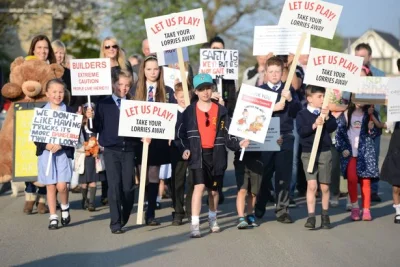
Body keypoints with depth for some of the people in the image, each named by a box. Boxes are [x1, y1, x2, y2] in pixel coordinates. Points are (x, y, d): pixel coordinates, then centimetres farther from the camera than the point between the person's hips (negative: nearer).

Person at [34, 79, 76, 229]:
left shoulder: (69, 111, 2)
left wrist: (60, 144, -16)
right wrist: (46, 145, -16)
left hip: (63, 152, -1)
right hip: (46, 153, 1)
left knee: (61, 186, -10)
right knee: (50, 186, 3)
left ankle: (65, 208, 19)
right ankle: (53, 218, 11)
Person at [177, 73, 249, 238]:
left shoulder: (221, 111, 5)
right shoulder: (189, 111, 2)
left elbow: (226, 134, 3)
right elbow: (182, 133, 4)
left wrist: (238, 144, -12)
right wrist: (185, 148, -11)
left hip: (216, 155, 2)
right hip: (198, 155, -2)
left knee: (214, 189, 14)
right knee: (199, 186, -17)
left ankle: (212, 219, 38)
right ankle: (194, 225, -15)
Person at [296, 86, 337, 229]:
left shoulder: (326, 113, 9)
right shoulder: (302, 115, 0)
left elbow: (333, 127, -4)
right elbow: (301, 131, -14)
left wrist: (327, 117, -19)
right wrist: (314, 125, -25)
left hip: (325, 153, 3)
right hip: (308, 153, -3)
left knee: (324, 187, 7)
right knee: (312, 185, -13)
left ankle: (325, 216, 23)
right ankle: (311, 217, -9)